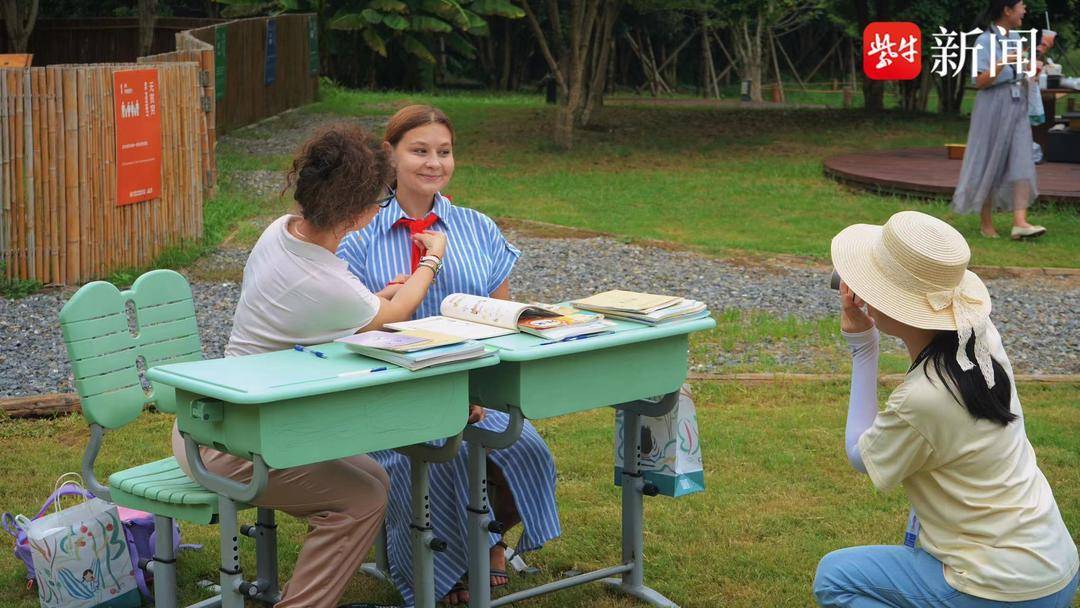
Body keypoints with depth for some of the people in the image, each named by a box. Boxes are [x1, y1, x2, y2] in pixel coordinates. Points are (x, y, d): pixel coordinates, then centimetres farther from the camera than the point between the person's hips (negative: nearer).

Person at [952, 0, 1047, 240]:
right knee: (990, 165, 2)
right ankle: (986, 222, 14)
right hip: (993, 109, -6)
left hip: (1017, 110, 6)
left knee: (1022, 164, -7)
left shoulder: (1015, 38, 12)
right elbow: (980, 82, -16)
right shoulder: (985, 41, -10)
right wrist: (1002, 64, -30)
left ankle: (1020, 222, -15)